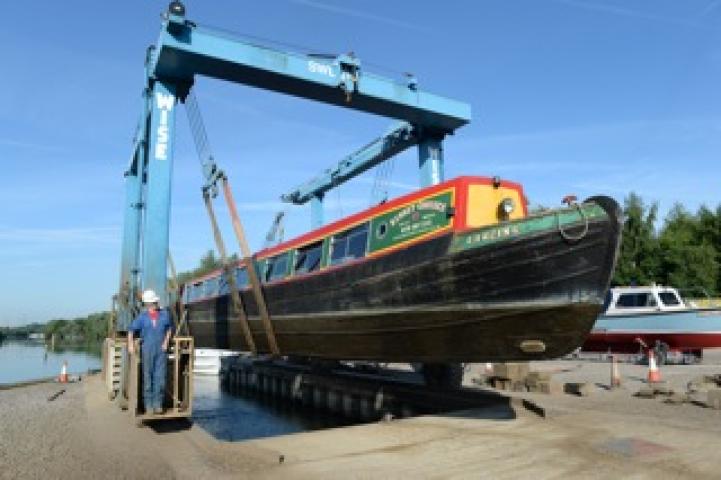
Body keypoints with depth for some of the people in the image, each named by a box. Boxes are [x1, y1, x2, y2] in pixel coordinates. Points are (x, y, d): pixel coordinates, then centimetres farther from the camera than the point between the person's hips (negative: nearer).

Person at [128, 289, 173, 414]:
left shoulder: (164, 314, 2)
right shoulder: (142, 316, -2)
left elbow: (169, 328, 15)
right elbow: (131, 330, 5)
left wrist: (166, 341, 4)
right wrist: (130, 344, -7)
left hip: (160, 350, 1)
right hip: (147, 350, -1)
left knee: (160, 378, -1)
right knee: (147, 378, 4)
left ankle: (158, 404, 8)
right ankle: (148, 405, 13)